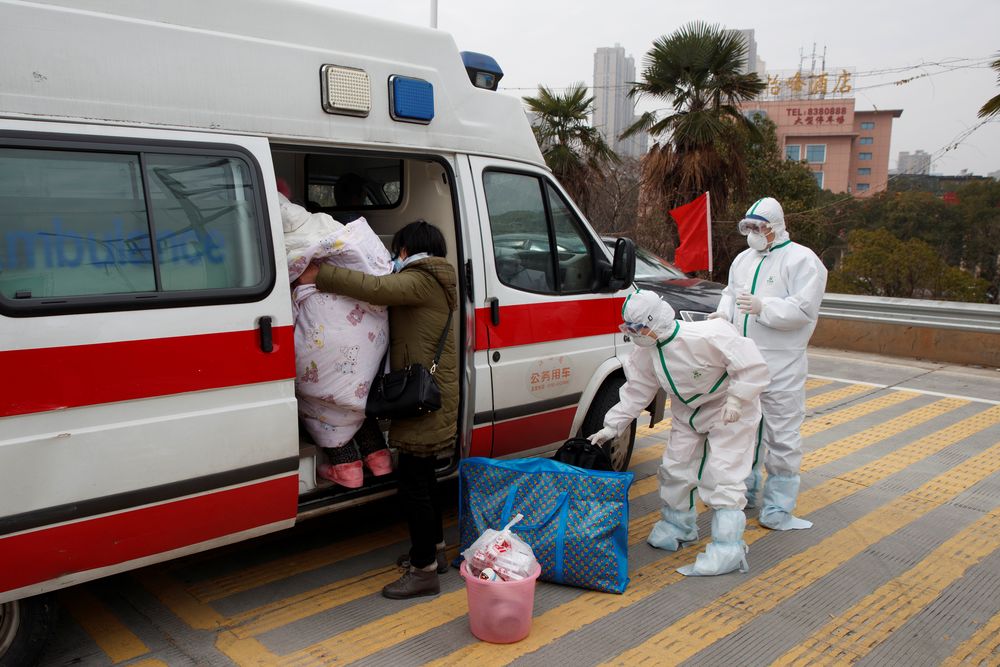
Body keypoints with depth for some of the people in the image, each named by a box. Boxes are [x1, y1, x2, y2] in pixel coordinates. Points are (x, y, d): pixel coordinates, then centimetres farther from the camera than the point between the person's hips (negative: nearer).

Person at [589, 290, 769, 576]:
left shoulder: (708, 336, -33)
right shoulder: (646, 353, -11)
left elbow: (754, 368, -27)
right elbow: (636, 391, 0)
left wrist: (736, 400, -30)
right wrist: (612, 425, -2)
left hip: (730, 412, -7)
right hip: (687, 413, 7)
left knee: (722, 477, -11)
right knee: (674, 469, 11)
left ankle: (728, 551, -3)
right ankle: (678, 526, 34)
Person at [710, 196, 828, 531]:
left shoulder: (802, 260, -8)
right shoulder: (743, 259, 15)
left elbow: (804, 308, -17)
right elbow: (730, 292, 24)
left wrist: (762, 306, -26)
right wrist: (723, 313, 3)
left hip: (781, 367, -7)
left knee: (781, 435, -2)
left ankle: (777, 509, 8)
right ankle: (745, 490, 34)